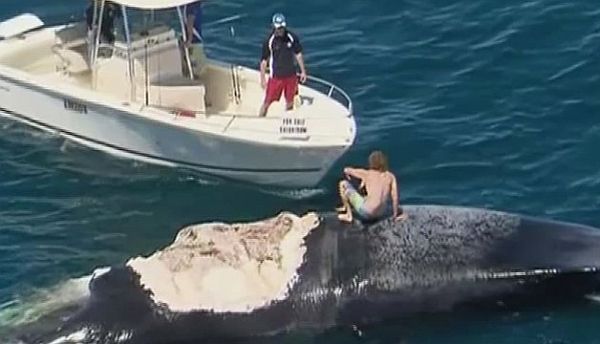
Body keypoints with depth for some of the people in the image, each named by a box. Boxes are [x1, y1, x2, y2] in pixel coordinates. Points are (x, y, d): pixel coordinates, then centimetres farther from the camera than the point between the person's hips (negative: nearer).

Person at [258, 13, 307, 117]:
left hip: (291, 76, 3)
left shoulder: (292, 37, -7)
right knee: (267, 102, 0)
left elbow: (298, 54, 5)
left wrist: (303, 71, 7)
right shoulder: (269, 41, -13)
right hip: (276, 77, -3)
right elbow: (264, 61, -7)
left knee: (290, 101, 15)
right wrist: (263, 79, -8)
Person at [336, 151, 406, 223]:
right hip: (381, 214, 5)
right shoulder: (391, 176, 3)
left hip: (366, 213, -5)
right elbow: (395, 197, -1)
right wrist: (395, 216, 6)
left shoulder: (367, 174, -3)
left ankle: (349, 216, 19)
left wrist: (348, 175, 31)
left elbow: (346, 170, 8)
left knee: (343, 184, 10)